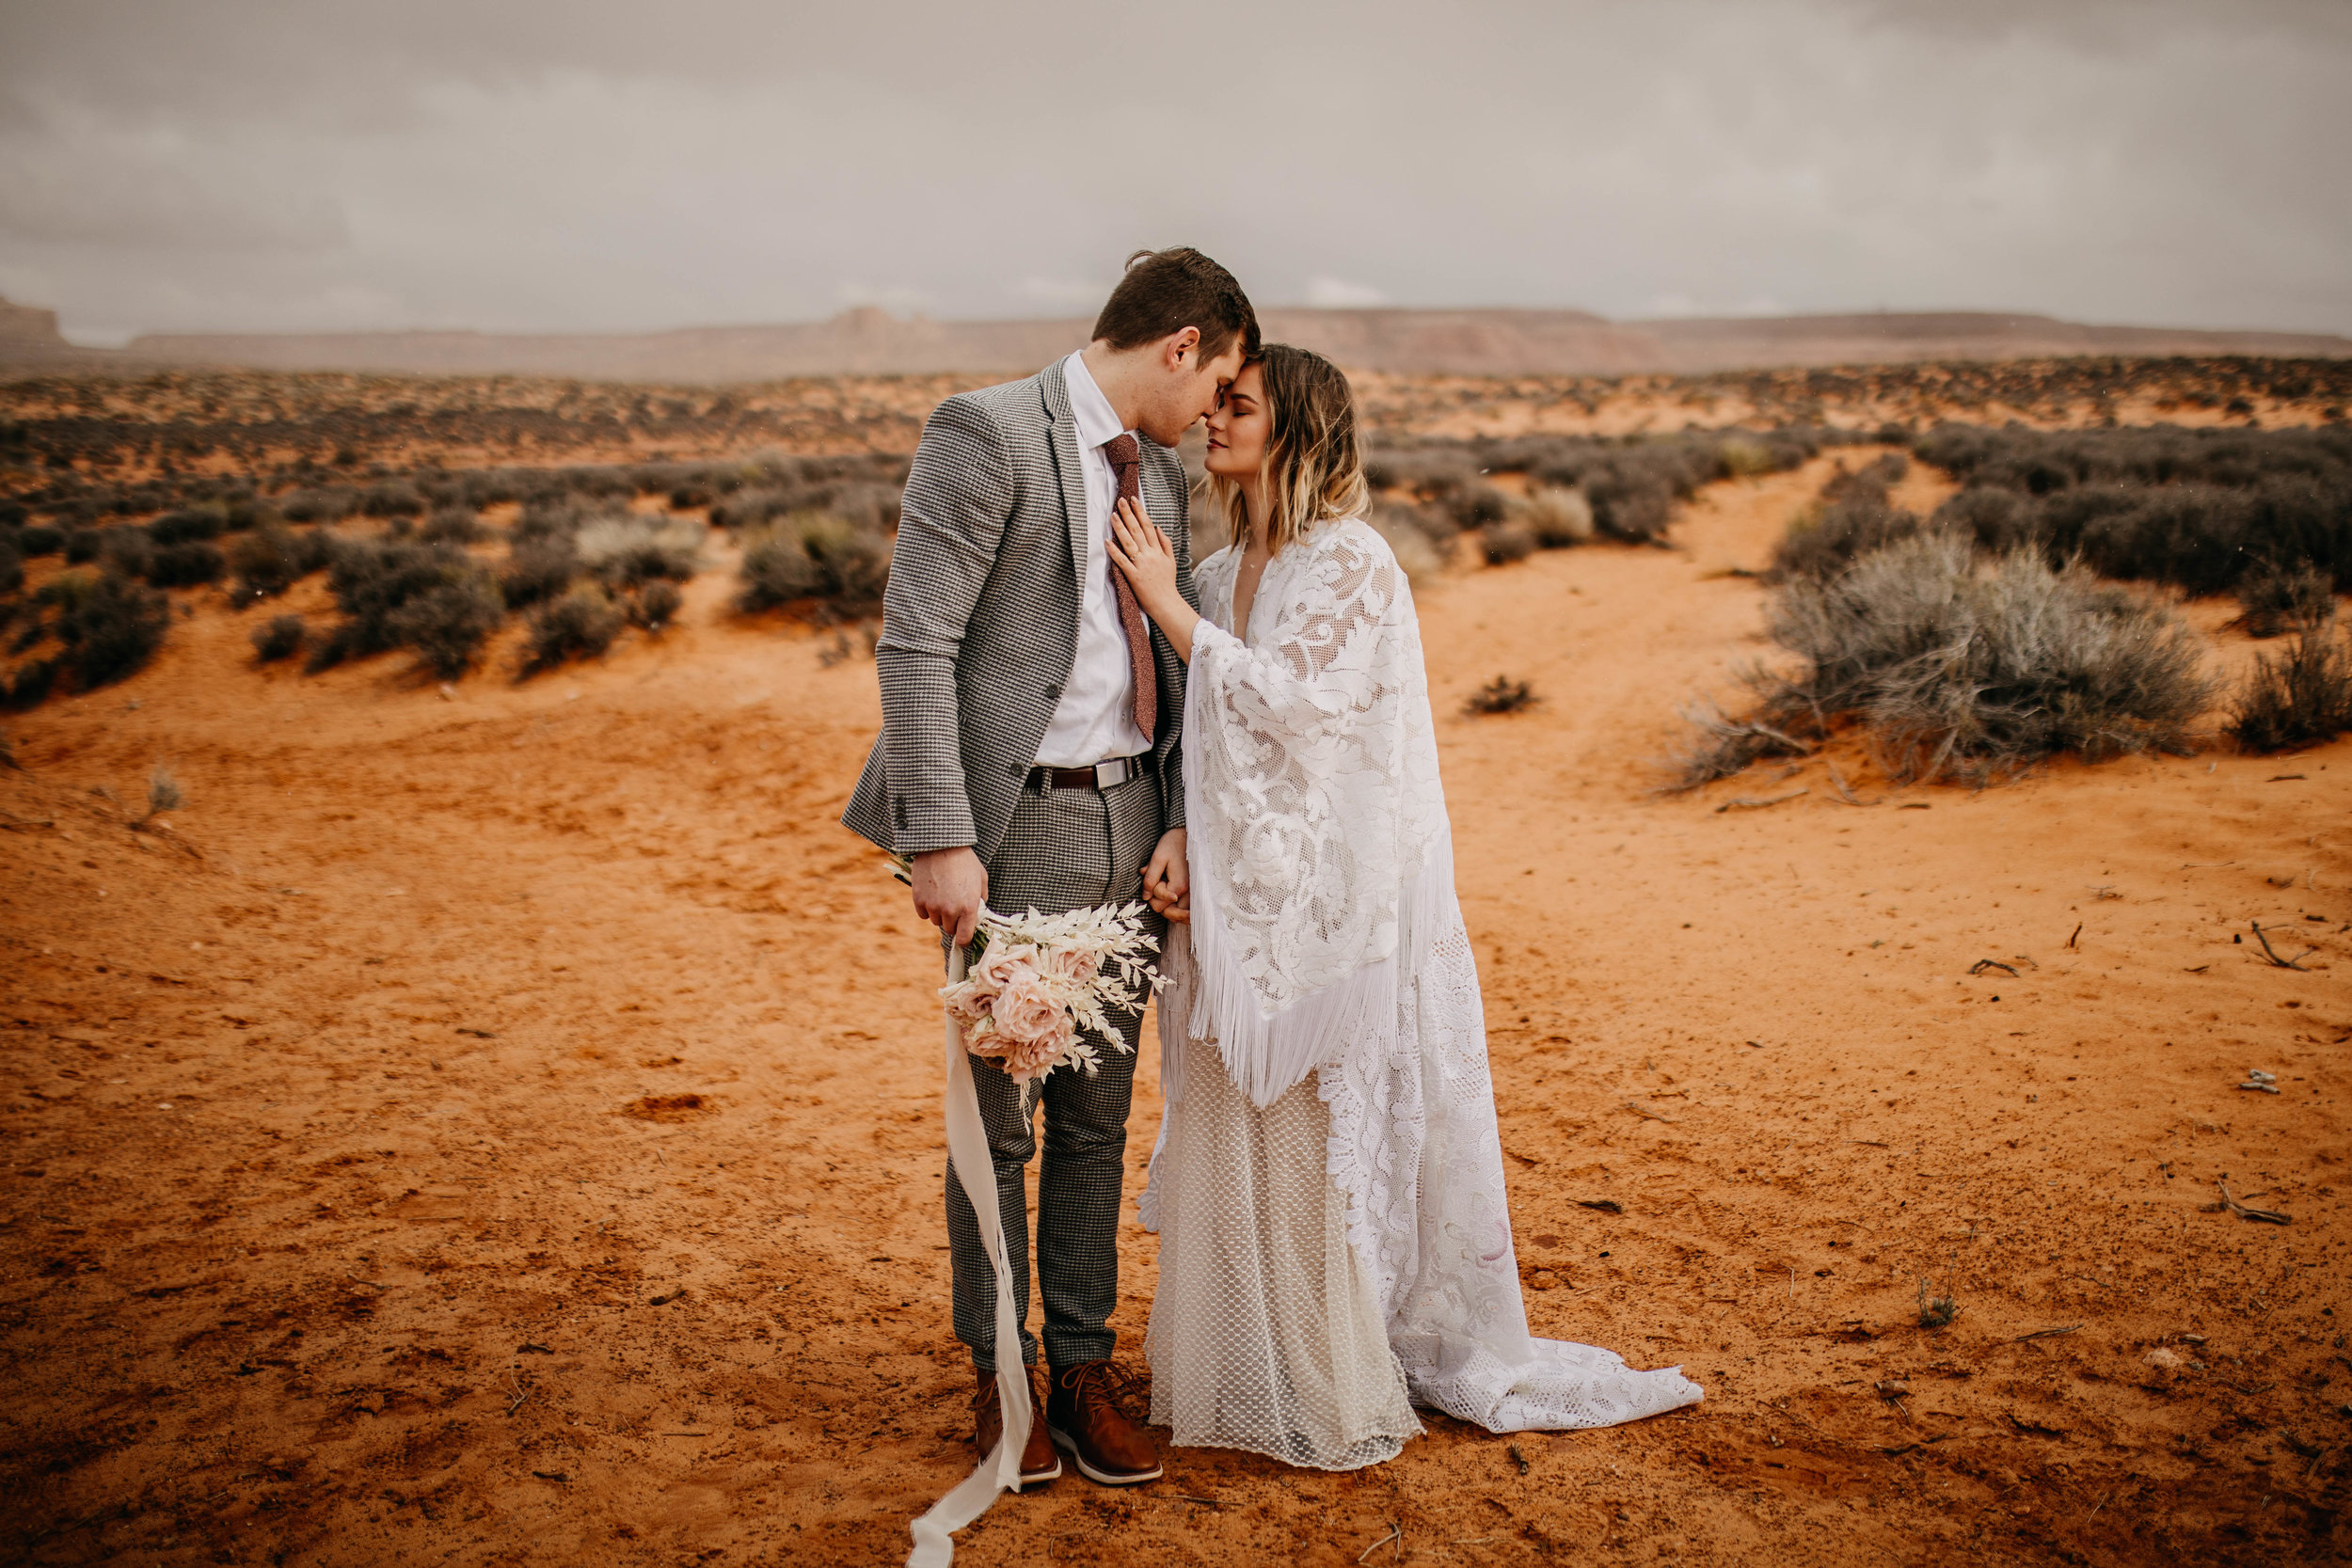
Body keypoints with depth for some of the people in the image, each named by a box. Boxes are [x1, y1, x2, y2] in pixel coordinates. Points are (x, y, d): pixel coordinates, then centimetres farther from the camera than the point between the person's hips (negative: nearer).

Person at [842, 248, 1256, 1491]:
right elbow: (915, 646, -16)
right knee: (1000, 1116, 6)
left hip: (1129, 819, 7)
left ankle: (1083, 1366, 26)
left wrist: (1182, 824, 2)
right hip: (1018, 826, -6)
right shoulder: (987, 432, -10)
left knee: (1098, 1115, 13)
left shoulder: (1160, 474, 14)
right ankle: (999, 1375, 24)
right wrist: (940, 841, -20)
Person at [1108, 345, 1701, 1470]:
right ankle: (1245, 1373, 28)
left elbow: (1291, 699, -21)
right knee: (1233, 1135, 12)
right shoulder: (1220, 574, 11)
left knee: (1331, 1139, 1)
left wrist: (1169, 606, -18)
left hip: (1332, 900, -7)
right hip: (1236, 895, 7)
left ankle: (1345, 1395, 16)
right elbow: (1184, 727, 12)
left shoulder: (1352, 564, -10)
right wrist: (1150, 596, 3)